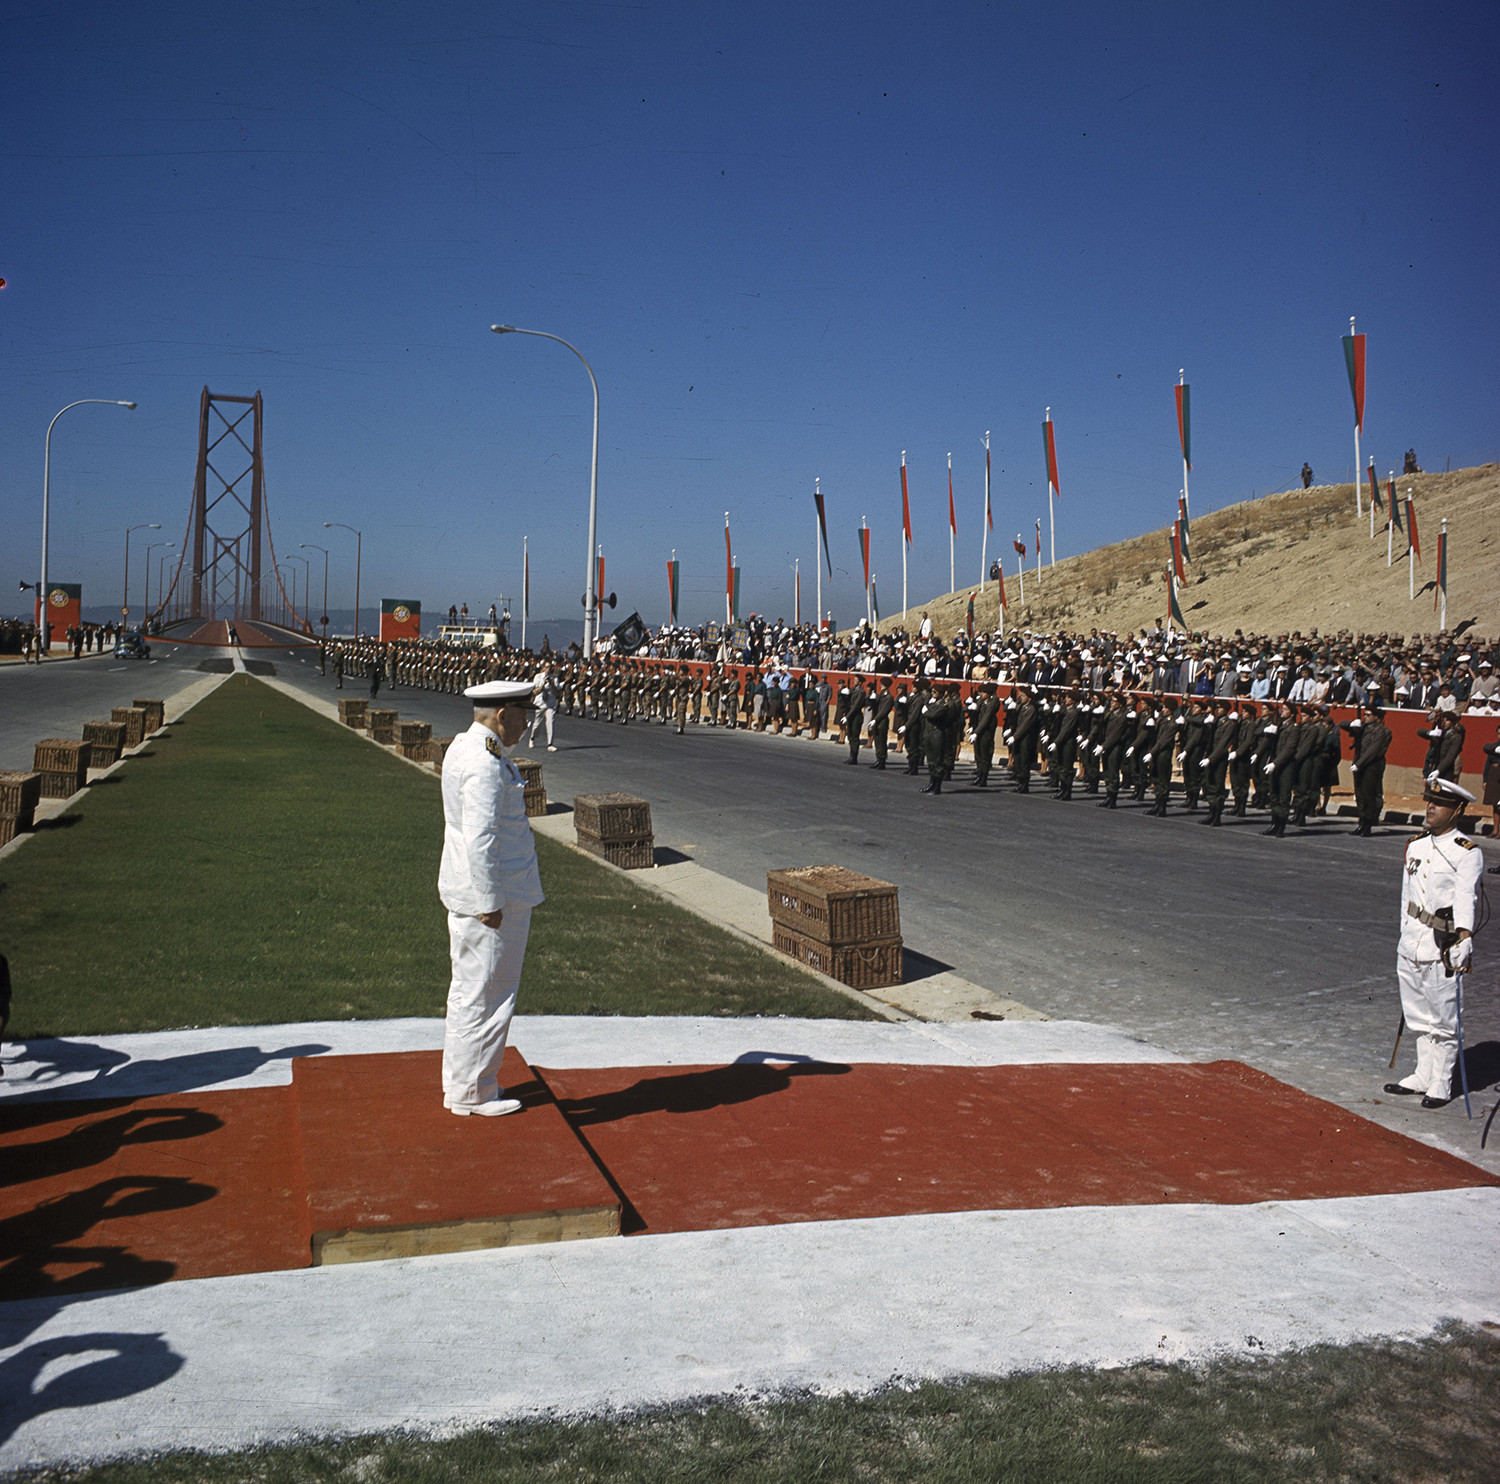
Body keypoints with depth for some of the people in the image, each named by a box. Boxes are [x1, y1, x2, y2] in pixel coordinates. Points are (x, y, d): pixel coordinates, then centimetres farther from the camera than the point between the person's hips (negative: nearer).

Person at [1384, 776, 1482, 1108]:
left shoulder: (1467, 853, -9)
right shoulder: (1416, 846, 12)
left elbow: (1466, 897, -23)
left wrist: (1464, 936, -35)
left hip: (1444, 947, -6)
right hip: (1412, 942, 6)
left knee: (1443, 1019, 3)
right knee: (1418, 1016, 15)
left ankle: (1441, 1085, 15)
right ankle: (1423, 1077, 28)